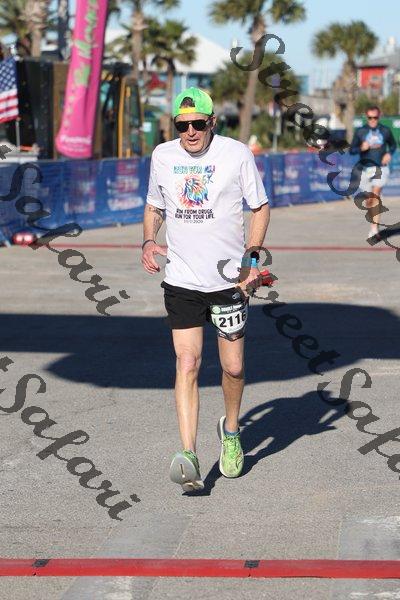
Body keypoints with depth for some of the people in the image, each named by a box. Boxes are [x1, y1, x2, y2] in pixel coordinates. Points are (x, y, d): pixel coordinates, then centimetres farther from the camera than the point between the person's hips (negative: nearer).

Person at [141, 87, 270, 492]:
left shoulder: (237, 153, -5)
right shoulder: (162, 156, 4)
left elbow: (260, 206, 3)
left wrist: (253, 256, -9)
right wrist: (148, 242, 0)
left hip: (230, 278, -1)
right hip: (181, 280, 1)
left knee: (233, 367, 6)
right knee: (187, 364, -10)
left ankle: (231, 431, 35)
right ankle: (189, 458, -14)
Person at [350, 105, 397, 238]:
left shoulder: (385, 131, 4)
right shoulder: (360, 132, 2)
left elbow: (393, 145, 21)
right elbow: (351, 150, 4)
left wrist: (389, 154, 0)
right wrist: (361, 148, -17)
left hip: (381, 168, -1)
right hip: (366, 169, 1)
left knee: (376, 194, -21)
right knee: (369, 200, 5)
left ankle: (374, 227, -25)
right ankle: (375, 225, 28)